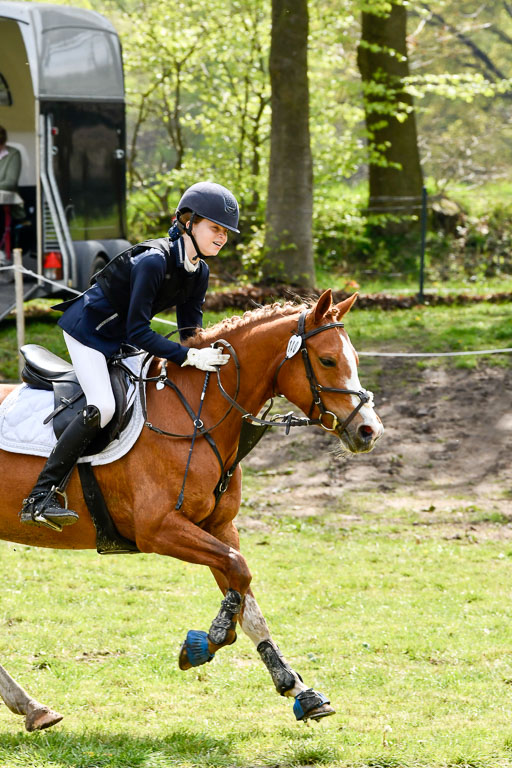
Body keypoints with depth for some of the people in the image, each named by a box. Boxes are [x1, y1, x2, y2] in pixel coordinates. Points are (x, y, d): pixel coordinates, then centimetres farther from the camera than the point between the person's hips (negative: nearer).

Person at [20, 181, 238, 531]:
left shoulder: (199, 272, -3)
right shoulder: (153, 261, -29)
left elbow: (192, 331, 4)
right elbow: (138, 331, -30)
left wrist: (207, 356, -15)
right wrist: (189, 357, -35)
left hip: (120, 339, 10)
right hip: (89, 328, -10)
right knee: (103, 406, -25)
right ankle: (40, 498, -26)